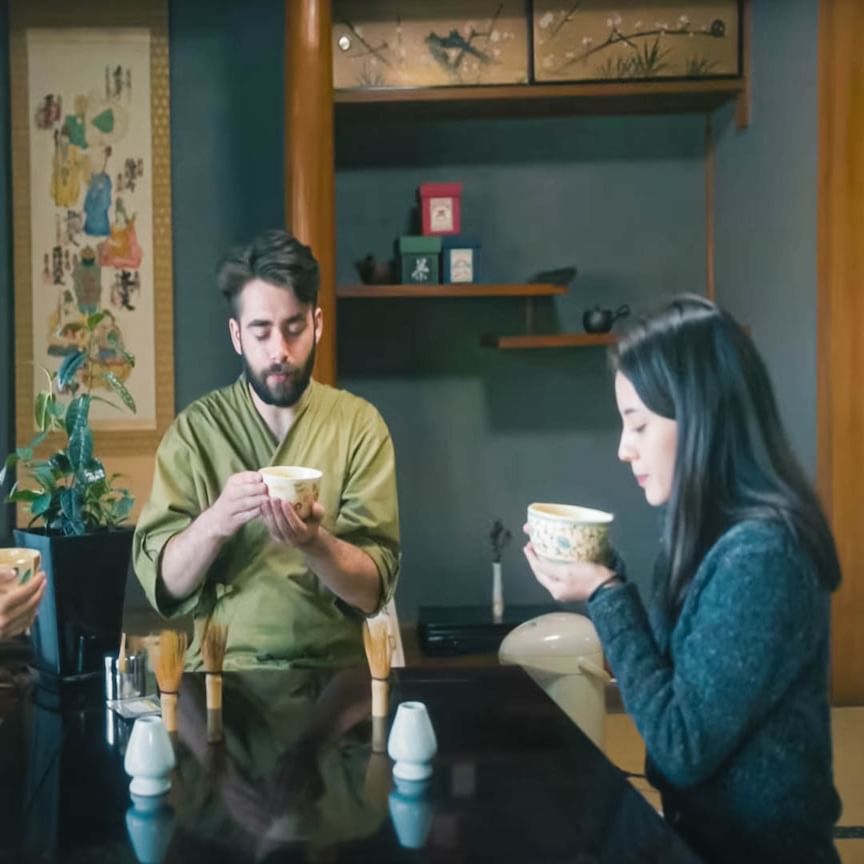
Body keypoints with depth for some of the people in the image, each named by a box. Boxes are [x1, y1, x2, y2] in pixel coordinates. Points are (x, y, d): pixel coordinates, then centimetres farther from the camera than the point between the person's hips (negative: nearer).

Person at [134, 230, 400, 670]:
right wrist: (213, 523, -20)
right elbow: (162, 584, -2)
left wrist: (313, 543, -22)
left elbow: (372, 589, -4)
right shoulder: (194, 429, 1)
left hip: (334, 667, 0)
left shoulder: (359, 424, 0)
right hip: (221, 666, 0)